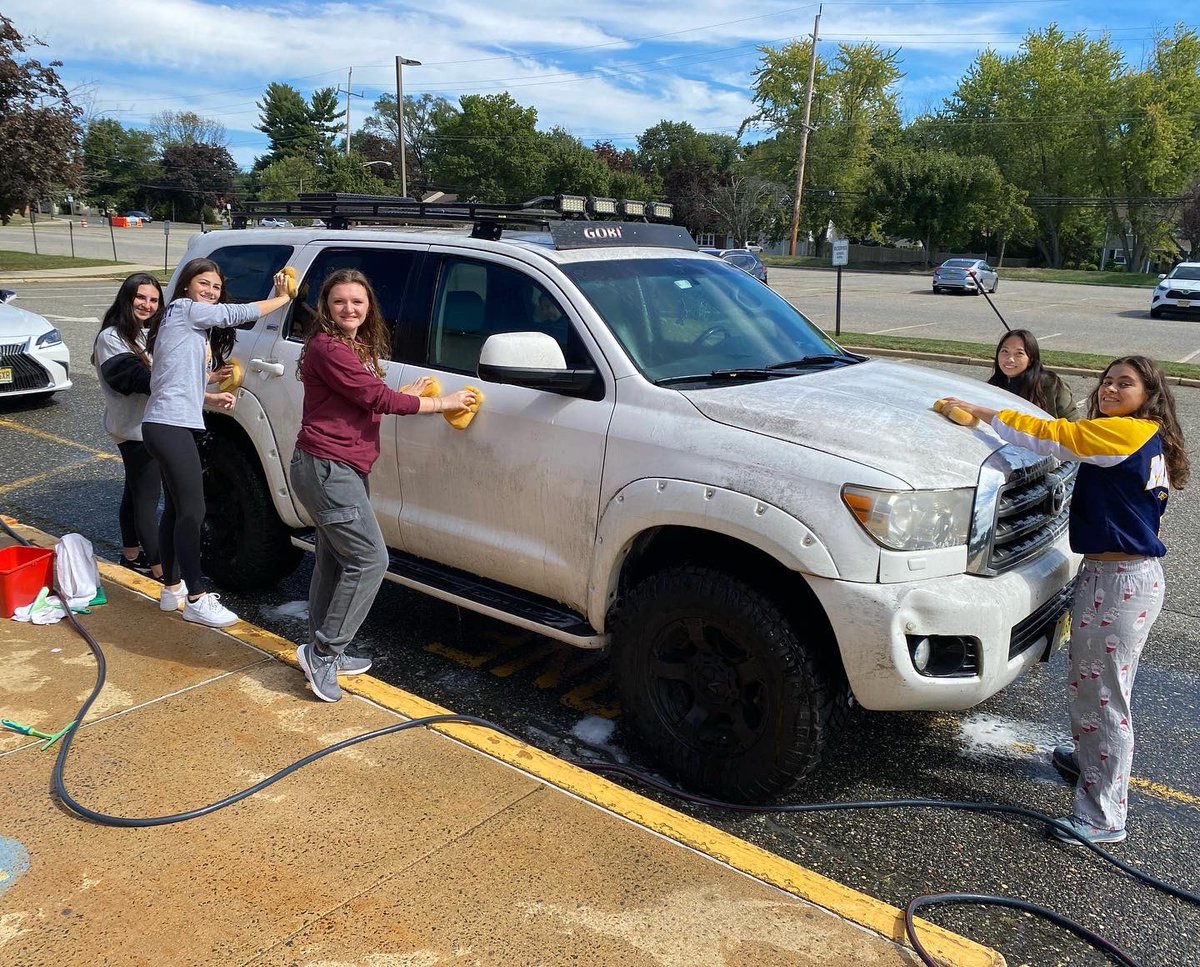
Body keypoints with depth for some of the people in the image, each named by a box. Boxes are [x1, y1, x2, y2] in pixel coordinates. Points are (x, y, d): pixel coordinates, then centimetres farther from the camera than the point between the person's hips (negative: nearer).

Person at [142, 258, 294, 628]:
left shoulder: (191, 322, 23)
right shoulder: (185, 309, -5)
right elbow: (238, 314, -5)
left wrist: (212, 397, 12)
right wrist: (282, 297, 6)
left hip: (171, 426, 10)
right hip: (170, 427, -10)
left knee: (176, 508, 15)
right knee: (192, 511, -9)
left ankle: (172, 587, 25)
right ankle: (196, 599, -4)